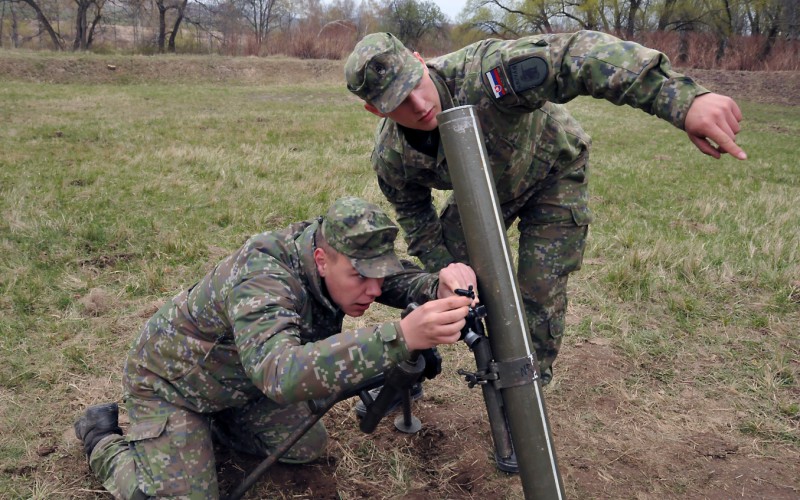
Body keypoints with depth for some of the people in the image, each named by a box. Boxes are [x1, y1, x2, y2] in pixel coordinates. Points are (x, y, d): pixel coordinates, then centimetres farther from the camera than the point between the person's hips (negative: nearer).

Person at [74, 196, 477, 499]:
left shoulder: (340, 255, -19)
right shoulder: (260, 280, -41)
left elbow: (404, 279, -11)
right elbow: (280, 375, -57)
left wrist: (441, 286, -38)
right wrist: (401, 336, -67)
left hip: (239, 379, 7)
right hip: (168, 383, -7)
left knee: (307, 445, 4)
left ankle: (208, 421, 22)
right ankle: (104, 438, 12)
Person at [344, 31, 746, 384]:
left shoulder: (479, 74, -44)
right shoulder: (391, 157, -24)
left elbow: (579, 56, -54)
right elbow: (414, 213, -4)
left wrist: (684, 100, -63)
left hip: (550, 172, -3)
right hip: (482, 192, 4)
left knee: (539, 293, -7)